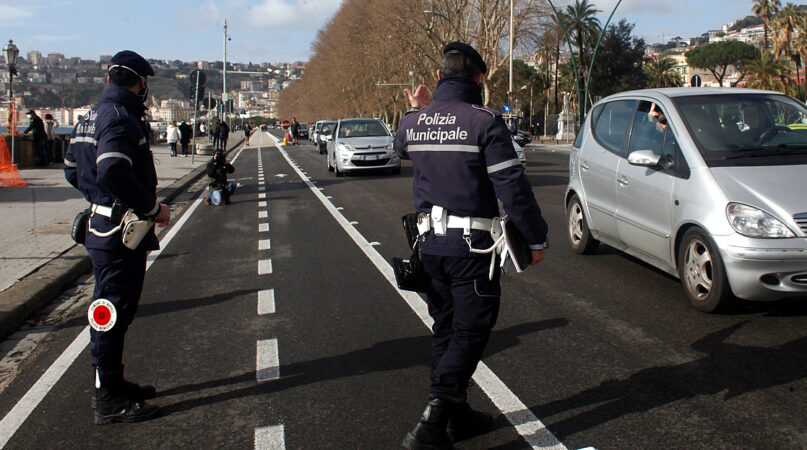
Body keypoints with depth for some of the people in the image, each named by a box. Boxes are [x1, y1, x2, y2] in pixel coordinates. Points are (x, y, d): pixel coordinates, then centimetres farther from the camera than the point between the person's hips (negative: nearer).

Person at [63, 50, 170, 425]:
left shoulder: (91, 118, 15)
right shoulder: (120, 119, -17)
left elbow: (72, 171, 20)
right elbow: (114, 173, -30)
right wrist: (153, 208, -20)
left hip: (103, 224, 10)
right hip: (121, 231, -10)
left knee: (113, 311, 18)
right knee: (114, 313, -3)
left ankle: (113, 383, 31)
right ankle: (108, 401, 6)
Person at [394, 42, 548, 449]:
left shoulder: (413, 122, 3)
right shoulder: (484, 121, -14)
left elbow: (402, 148, 28)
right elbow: (512, 187, -15)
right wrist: (535, 238, -7)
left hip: (430, 243, 6)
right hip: (471, 246, -6)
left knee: (445, 327, 18)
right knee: (469, 331, 2)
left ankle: (456, 415, 29)